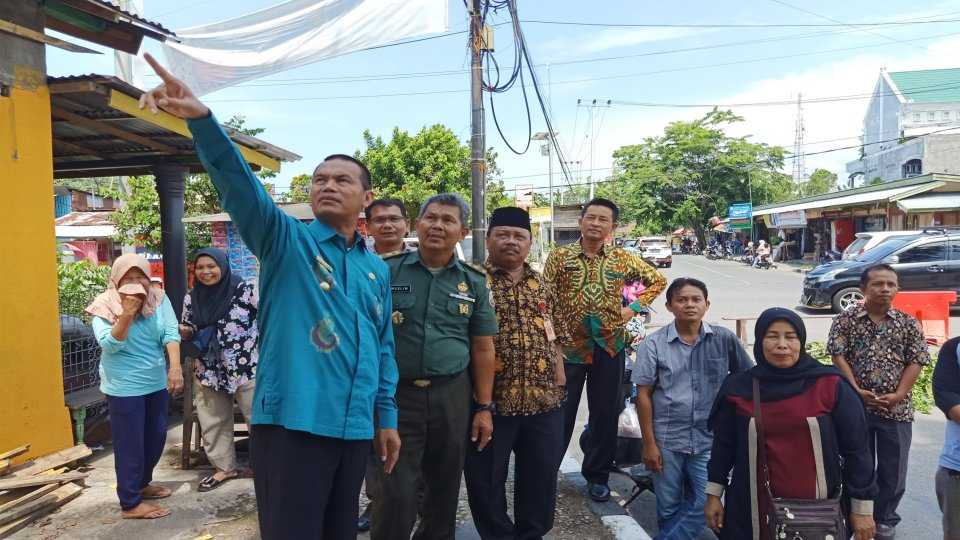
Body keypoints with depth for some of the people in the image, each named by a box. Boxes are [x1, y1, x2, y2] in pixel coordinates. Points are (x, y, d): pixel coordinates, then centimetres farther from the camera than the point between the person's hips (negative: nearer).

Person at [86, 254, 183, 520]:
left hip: (157, 383, 5)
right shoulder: (105, 306, -11)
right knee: (130, 444, 3)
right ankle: (130, 503, 17)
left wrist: (175, 367, -27)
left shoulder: (159, 300, -4)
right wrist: (126, 315, -33)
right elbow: (109, 345, -21)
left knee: (156, 437, 17)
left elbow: (171, 333, -13)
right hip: (124, 388, -5)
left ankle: (142, 483, 40)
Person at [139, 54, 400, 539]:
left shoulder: (377, 269, 12)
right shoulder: (287, 240, -2)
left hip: (354, 429, 6)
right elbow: (239, 185, -21)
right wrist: (201, 119, -36)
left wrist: (386, 416, 15)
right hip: (292, 423, -5)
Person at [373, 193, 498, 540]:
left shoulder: (474, 282, 5)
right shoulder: (387, 271, 0)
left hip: (452, 397, 2)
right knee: (395, 493, -1)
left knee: (445, 490, 15)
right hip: (396, 394, -2)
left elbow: (482, 348, 6)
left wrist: (484, 407, 5)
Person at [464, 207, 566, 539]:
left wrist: (559, 386, 9)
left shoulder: (540, 284, 11)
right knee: (487, 480, 9)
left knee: (541, 476, 15)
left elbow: (552, 338, 15)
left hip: (543, 400, 5)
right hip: (491, 400, -4)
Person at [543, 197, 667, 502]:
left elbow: (657, 280, 16)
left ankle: (597, 475, 27)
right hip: (568, 346, -2)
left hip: (609, 347, 2)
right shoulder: (560, 257, -1)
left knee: (606, 414, 10)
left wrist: (634, 308, 4)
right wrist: (551, 341, -9)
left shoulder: (622, 259, 4)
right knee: (560, 413, 6)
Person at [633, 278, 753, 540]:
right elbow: (643, 395, -4)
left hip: (710, 440, 1)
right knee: (669, 509, 11)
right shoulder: (653, 344, -6)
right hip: (667, 440, -1)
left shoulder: (724, 339, -3)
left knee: (706, 504, -1)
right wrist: (649, 443, -6)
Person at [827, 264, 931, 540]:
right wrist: (856, 391, -17)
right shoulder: (845, 321, -1)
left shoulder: (909, 323, 3)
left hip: (896, 409, 1)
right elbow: (838, 356, -7)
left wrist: (898, 395, -12)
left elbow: (916, 362, -1)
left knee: (893, 469, 10)